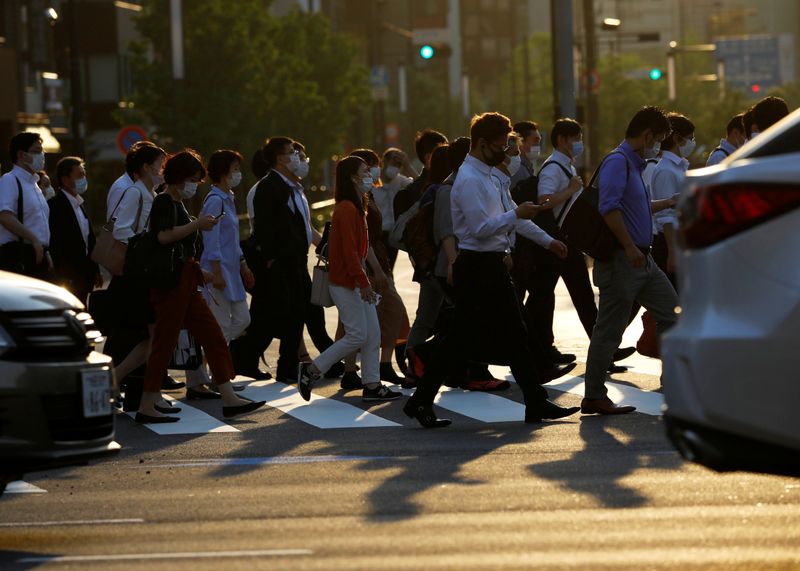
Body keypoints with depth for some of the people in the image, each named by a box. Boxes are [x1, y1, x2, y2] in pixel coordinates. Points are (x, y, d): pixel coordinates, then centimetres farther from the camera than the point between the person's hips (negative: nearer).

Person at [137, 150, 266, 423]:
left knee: (212, 336, 7)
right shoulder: (165, 202, -11)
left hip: (184, 281, 10)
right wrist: (197, 224, -20)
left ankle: (229, 399, 7)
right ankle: (147, 407, -2)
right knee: (164, 341, -7)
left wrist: (198, 272, 29)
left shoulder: (176, 203, 20)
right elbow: (164, 236, -27)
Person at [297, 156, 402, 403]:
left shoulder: (356, 207, 15)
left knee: (373, 335, 7)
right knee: (357, 335, -8)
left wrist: (364, 280, 15)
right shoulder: (347, 209, -16)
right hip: (346, 283, -10)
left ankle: (372, 385, 9)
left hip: (355, 281, 10)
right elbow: (349, 251, -21)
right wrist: (363, 282, -22)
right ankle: (311, 370, -1)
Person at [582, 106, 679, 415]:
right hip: (622, 260, -10)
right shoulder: (617, 162, -14)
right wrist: (629, 246, -30)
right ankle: (594, 398, 3)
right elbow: (609, 207, -27)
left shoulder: (635, 165, 18)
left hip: (641, 259, 10)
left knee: (672, 314, 9)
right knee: (609, 330, -4)